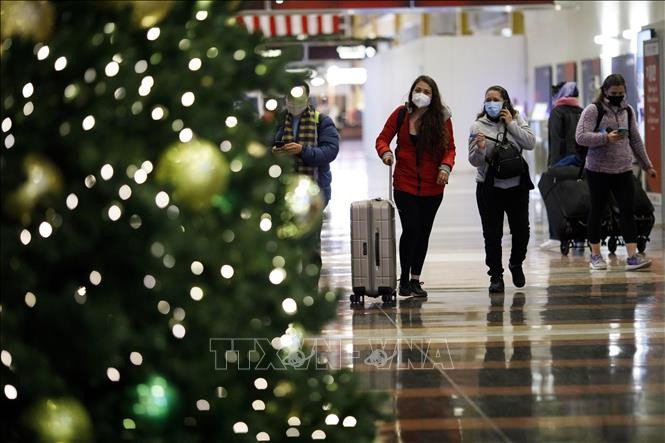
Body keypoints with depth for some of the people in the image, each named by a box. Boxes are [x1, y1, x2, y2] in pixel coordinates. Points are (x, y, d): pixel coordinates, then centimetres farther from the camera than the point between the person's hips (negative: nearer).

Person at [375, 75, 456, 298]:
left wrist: (446, 166, -16)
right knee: (411, 230, -11)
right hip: (405, 185, -2)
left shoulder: (442, 118, -2)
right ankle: (404, 279, 4)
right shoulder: (401, 114, -3)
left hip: (432, 187, 2)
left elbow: (450, 148, 3)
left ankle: (415, 280, 21)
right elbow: (383, 139, 3)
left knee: (423, 233, 9)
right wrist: (386, 153, -18)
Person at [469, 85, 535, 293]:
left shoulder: (517, 119, 3)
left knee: (521, 229, 7)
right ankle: (496, 276, 8)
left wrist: (511, 124, -13)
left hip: (517, 185, 2)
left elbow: (530, 143, -9)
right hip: (489, 188, -1)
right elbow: (474, 161, -4)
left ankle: (516, 265, 32)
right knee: (492, 234, 0)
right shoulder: (478, 126, -3)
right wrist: (480, 149, -26)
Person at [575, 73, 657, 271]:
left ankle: (633, 256, -7)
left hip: (623, 170, 4)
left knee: (628, 210, -4)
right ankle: (595, 255, 16)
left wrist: (647, 165, 17)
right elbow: (580, 137, -15)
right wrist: (606, 138, -27)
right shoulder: (593, 110, -6)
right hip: (598, 170, -4)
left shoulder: (628, 111, 10)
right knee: (597, 211, 5)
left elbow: (635, 140, 17)